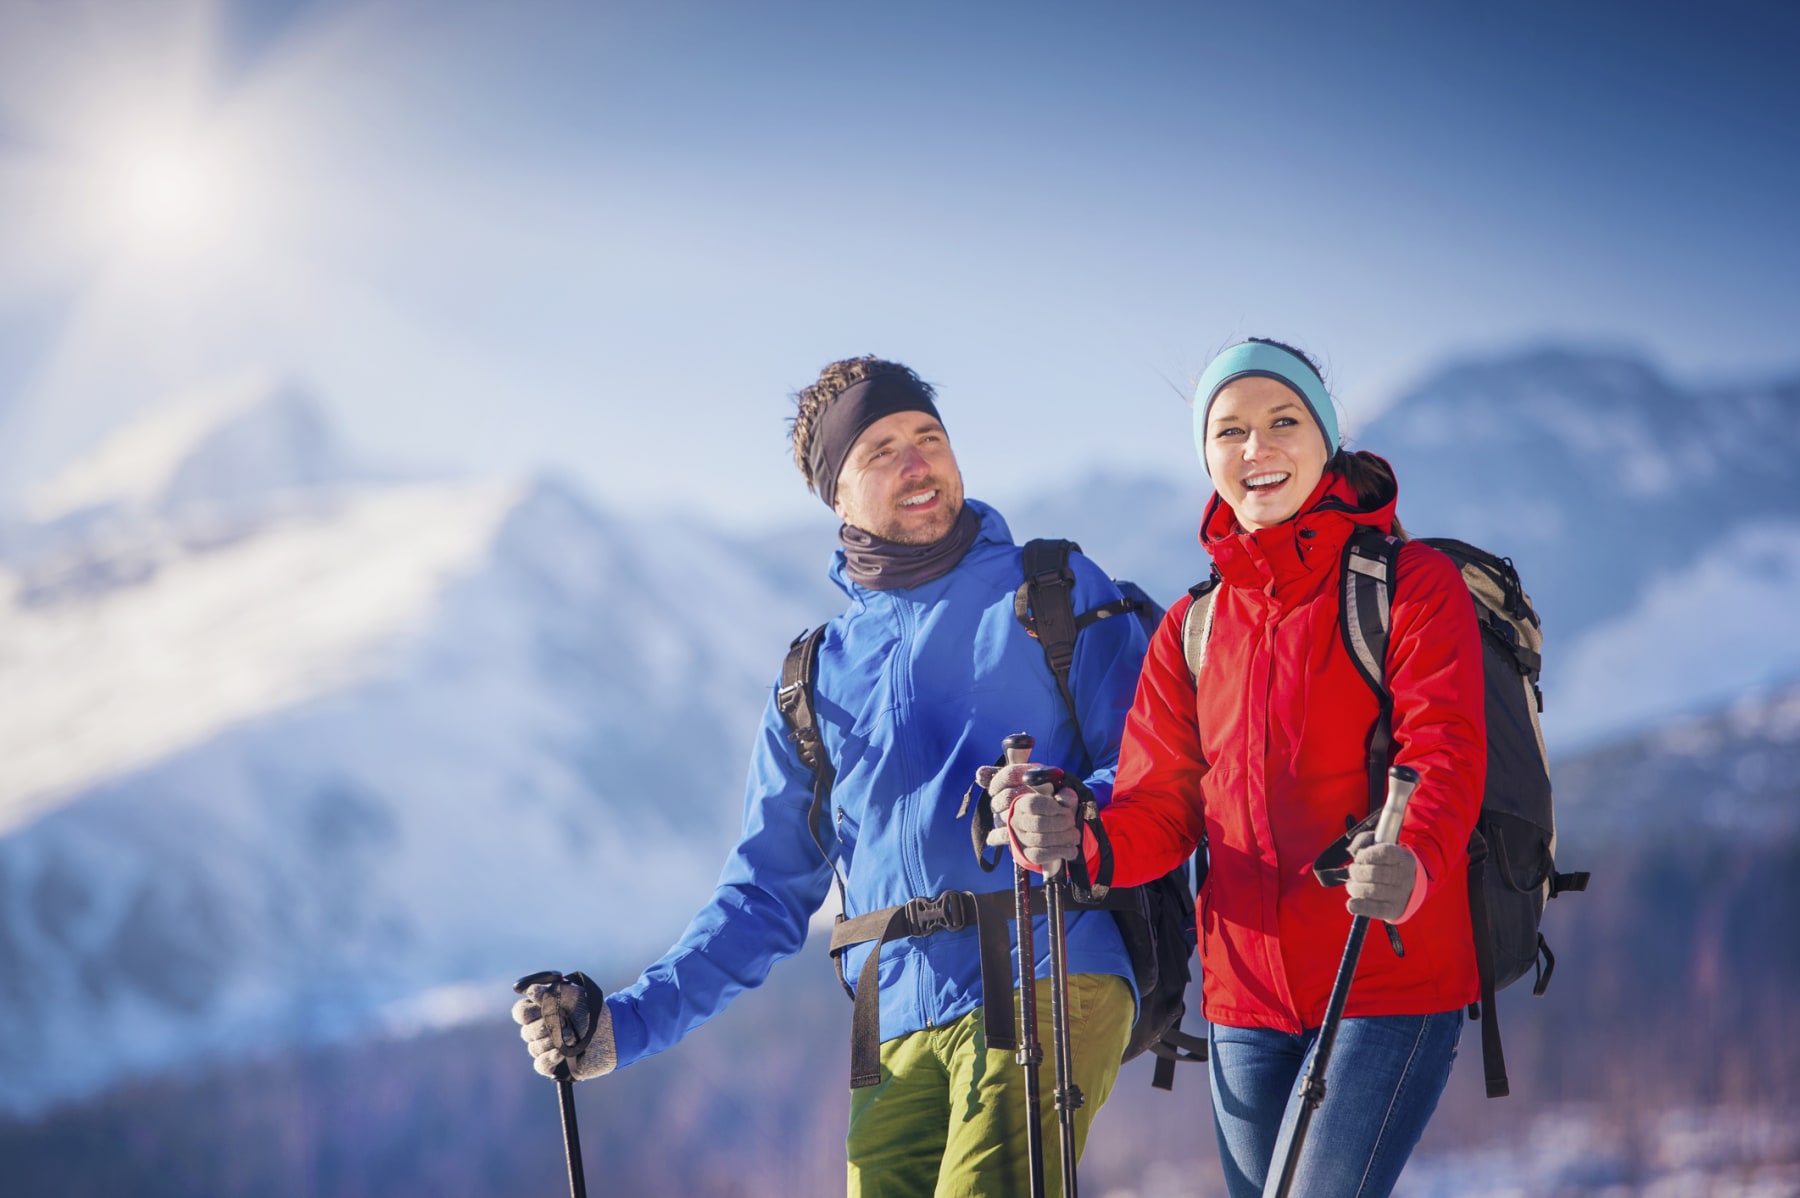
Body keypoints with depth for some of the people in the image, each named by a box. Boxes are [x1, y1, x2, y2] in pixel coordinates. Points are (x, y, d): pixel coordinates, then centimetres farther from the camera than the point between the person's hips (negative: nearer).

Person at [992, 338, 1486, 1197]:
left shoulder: (1413, 584, -1)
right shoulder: (1192, 630, 14)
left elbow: (1444, 754, -15)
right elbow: (1159, 811, 7)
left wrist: (1412, 862, -37)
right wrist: (1071, 839, -16)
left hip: (1392, 983, -5)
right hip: (1247, 1002, 5)